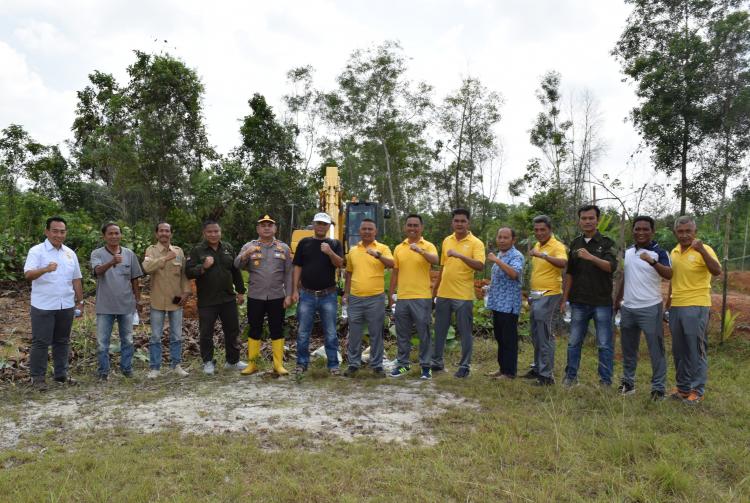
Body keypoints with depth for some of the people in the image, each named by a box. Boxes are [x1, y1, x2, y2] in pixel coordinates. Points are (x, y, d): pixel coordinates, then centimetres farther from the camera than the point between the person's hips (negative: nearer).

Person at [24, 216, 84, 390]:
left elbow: (76, 280, 14)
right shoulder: (37, 251, -7)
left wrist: (80, 301, 13)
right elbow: (28, 274, -22)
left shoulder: (70, 253, 9)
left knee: (62, 341, 12)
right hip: (43, 306, -5)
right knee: (41, 342, 2)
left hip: (66, 306, 5)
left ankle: (61, 374, 22)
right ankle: (37, 377, 12)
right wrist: (45, 269, -41)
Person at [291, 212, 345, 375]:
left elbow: (340, 264, -9)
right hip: (307, 294, 1)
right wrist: (295, 290, 0)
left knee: (331, 333, 6)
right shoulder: (304, 243, 6)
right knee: (303, 332, 7)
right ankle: (302, 363, 19)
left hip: (328, 295, -1)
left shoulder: (335, 244, 5)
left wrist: (330, 253, -28)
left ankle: (333, 364, 14)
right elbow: (297, 267, 6)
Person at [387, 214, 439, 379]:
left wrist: (420, 250, -39)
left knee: (424, 333, 4)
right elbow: (395, 273, 14)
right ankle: (403, 364, 23)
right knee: (402, 334, 11)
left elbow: (436, 261, -23)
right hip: (402, 297, 4)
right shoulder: (398, 248, 10)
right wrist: (391, 294, 13)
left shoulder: (428, 246, -2)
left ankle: (426, 365, 15)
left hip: (422, 297, -4)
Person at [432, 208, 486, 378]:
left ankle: (464, 366, 15)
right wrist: (435, 287, 19)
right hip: (443, 294, 5)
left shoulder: (476, 243, -8)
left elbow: (480, 266, -22)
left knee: (465, 333, 4)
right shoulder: (446, 241, 9)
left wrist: (460, 255, -32)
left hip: (464, 296, -5)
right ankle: (437, 361, 26)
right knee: (439, 330, 13)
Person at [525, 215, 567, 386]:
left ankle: (547, 375, 0)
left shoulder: (557, 246, -11)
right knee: (536, 335, 17)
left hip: (549, 296, -9)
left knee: (544, 336, -7)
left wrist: (542, 255, -41)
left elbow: (563, 263, -32)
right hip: (536, 295, 9)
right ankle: (538, 368, 30)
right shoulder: (537, 246, 14)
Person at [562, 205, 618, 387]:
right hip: (579, 302, 4)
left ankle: (606, 380, 13)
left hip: (602, 302, -4)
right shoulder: (575, 244, 10)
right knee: (574, 342, 9)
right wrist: (564, 299, 11)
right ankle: (571, 377, 19)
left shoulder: (606, 243, -2)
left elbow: (612, 267, -19)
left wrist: (591, 257, -34)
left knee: (605, 344, 3)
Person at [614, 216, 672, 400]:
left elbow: (669, 275, -24)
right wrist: (617, 300, 18)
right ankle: (628, 381, 26)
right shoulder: (627, 252, 10)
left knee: (656, 349, 1)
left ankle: (658, 387, 8)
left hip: (650, 308, -6)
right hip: (628, 308, 6)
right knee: (628, 348, 14)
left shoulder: (659, 252, -8)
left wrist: (652, 262, -38)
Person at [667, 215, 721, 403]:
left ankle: (697, 390, 10)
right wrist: (668, 303, 21)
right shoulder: (674, 252, 11)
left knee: (696, 350, 0)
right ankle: (682, 386, 23)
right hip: (676, 307, 6)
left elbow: (717, 271, -24)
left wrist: (702, 251, -35)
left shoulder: (704, 250, -8)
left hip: (696, 307, -6)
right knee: (679, 351, 12)